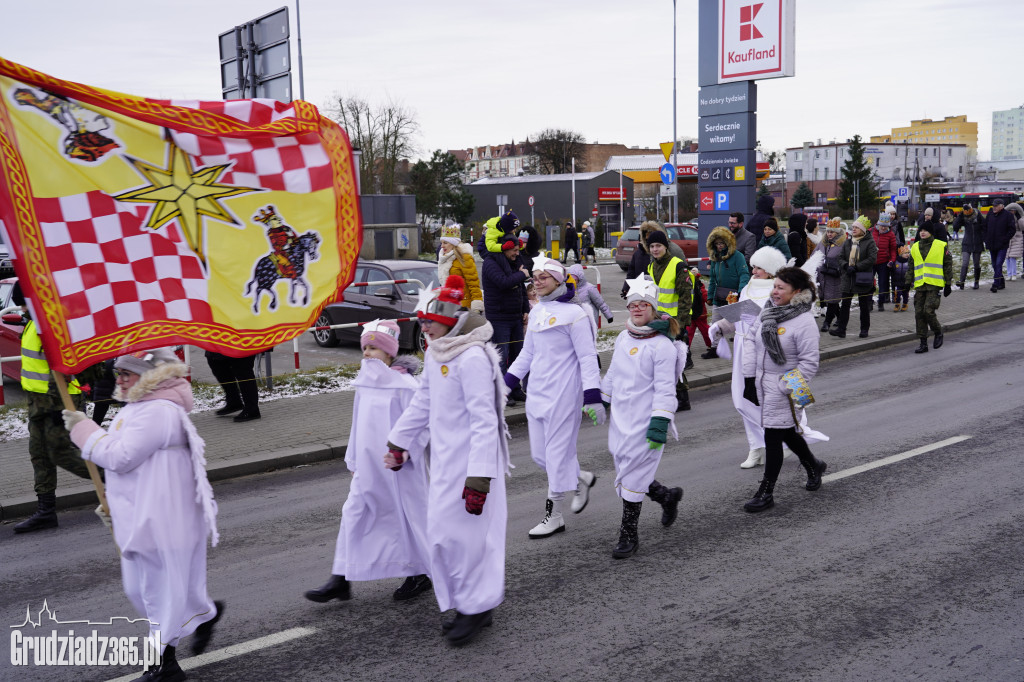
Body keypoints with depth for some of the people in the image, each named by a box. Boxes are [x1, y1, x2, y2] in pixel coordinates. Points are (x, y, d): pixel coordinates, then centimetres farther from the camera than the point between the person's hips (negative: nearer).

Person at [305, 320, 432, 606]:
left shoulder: (405, 385, -15)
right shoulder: (365, 383, 7)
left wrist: (405, 452, -22)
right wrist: (354, 459, 17)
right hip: (369, 467, 7)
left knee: (405, 516, 6)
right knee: (353, 515, 5)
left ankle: (419, 574, 24)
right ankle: (341, 579, 11)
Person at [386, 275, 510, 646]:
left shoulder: (472, 358, -20)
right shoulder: (434, 355, 8)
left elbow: (484, 421, -22)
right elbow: (422, 403, 21)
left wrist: (479, 478, -24)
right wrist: (398, 443, 26)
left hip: (472, 458, -9)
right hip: (445, 456, 9)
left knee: (464, 531, -3)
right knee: (443, 530, 13)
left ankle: (477, 607, 13)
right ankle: (466, 604, 27)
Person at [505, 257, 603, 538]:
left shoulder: (573, 313, -11)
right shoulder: (537, 312, 12)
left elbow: (588, 357, -12)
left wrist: (592, 396, -18)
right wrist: (507, 382, 15)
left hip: (563, 392, -8)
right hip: (537, 390, 8)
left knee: (558, 451, -2)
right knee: (539, 454, 11)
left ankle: (554, 515, 10)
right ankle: (582, 479, 34)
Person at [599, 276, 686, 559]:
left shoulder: (663, 345, -11)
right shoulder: (623, 338, 10)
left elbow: (665, 390, -15)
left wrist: (660, 424, -20)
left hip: (644, 423, -7)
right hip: (619, 418, 7)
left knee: (632, 477, -4)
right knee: (626, 474, 12)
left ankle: (629, 535, 8)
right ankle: (666, 496, 38)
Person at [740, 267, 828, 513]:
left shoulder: (804, 321, -17)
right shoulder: (769, 310, 3)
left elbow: (809, 363, -16)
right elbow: (750, 338, 8)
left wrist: (785, 389, -18)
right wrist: (749, 377, 3)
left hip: (784, 386, -7)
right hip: (762, 382, 7)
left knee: (773, 436, -2)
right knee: (786, 432, 20)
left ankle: (766, 493, 8)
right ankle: (813, 466, 45)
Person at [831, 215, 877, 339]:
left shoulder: (869, 242, -4)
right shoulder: (847, 242, 11)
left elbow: (872, 258, -13)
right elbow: (841, 257, 11)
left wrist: (856, 267, -18)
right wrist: (846, 266, -10)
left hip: (863, 278, -4)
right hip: (847, 277, 4)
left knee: (864, 305, 6)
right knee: (845, 304, -1)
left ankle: (864, 329, 17)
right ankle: (841, 329, -1)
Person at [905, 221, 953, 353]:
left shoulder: (941, 246, 2)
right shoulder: (915, 247, 13)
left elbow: (948, 265, 4)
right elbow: (910, 267, 20)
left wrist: (948, 284, 1)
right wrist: (908, 282, 12)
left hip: (934, 284, -5)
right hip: (919, 285, 5)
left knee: (928, 310, -16)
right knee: (919, 313, 1)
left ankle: (938, 333, 11)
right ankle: (923, 343, 8)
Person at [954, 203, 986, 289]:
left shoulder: (978, 216, -5)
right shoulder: (963, 217, -1)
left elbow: (984, 228, 1)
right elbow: (956, 226, -13)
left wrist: (985, 240, -3)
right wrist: (960, 216, -19)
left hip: (977, 244, 0)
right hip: (966, 244, 0)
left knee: (977, 264, 7)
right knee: (964, 263, -13)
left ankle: (976, 282, 17)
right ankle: (962, 281, -19)